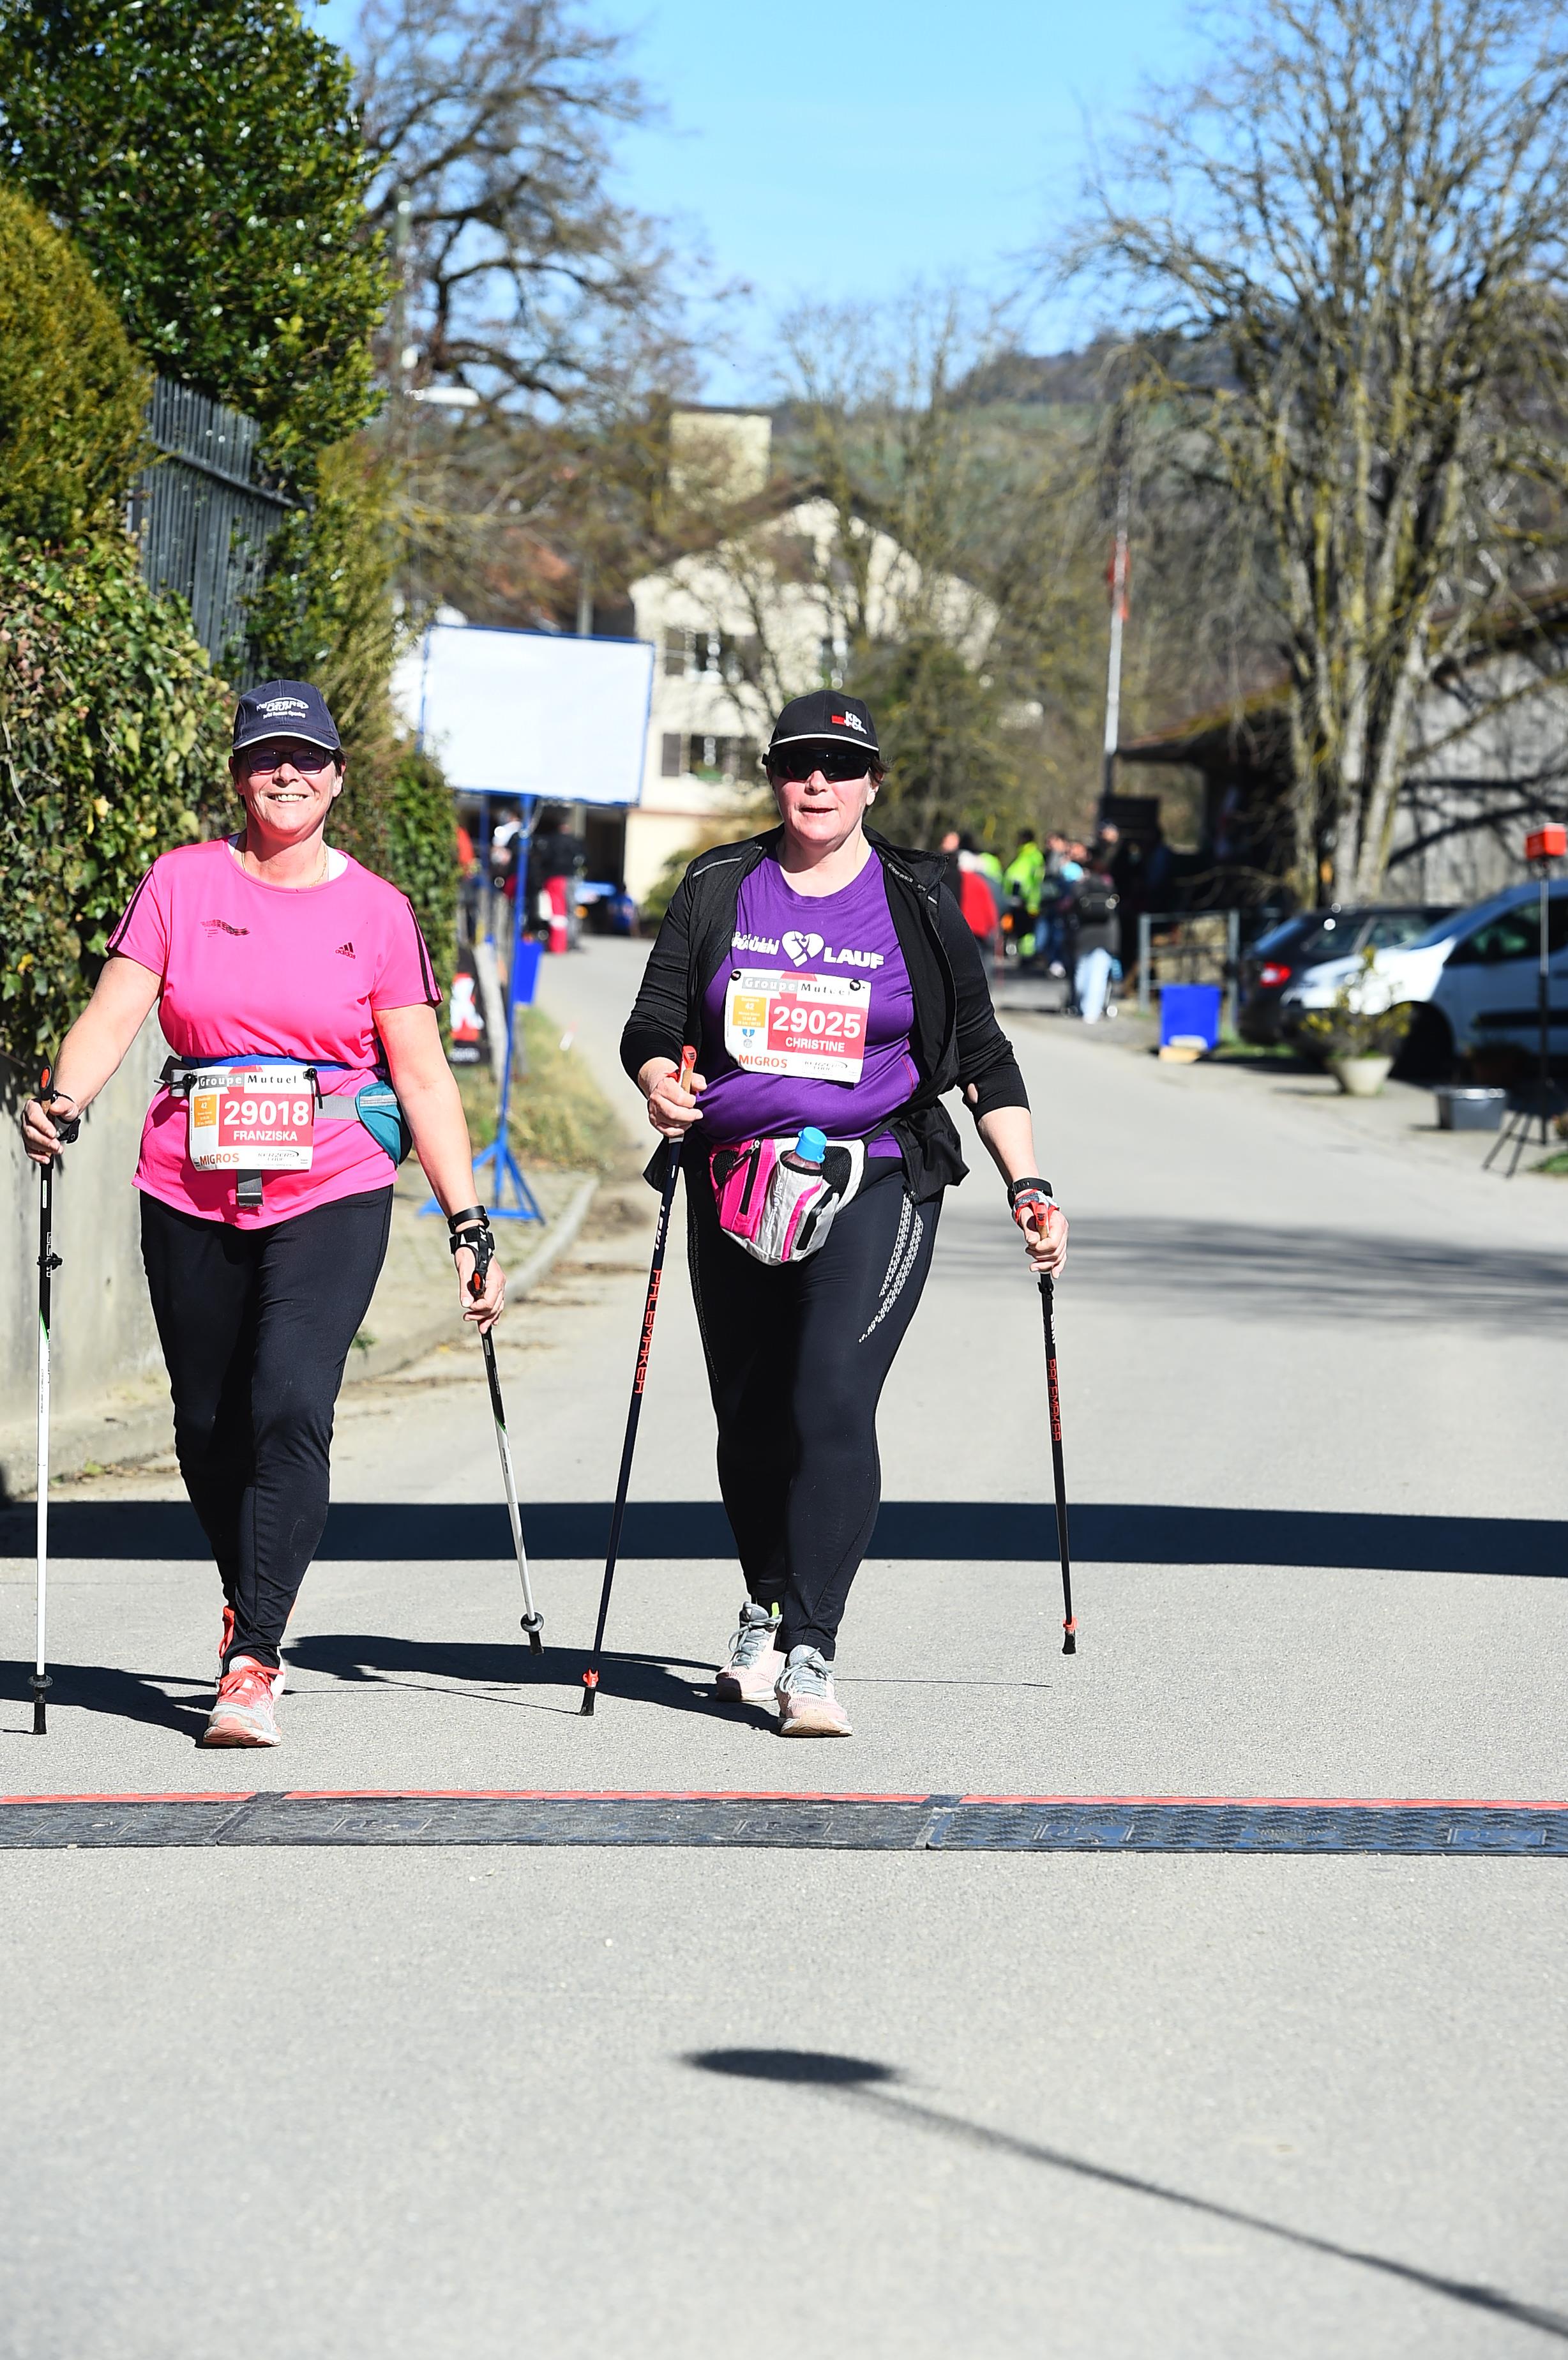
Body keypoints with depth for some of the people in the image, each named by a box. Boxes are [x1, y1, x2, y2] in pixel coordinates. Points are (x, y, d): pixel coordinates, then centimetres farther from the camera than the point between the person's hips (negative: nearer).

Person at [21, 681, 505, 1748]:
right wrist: (61, 1100, -24)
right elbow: (114, 1016, -4)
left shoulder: (376, 908, 4)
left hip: (331, 1193, -2)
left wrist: (469, 1222, 1)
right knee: (208, 1426, 9)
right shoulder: (182, 881, 5)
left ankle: (253, 1667, -18)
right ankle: (249, 1607, 34)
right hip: (191, 1197, 2)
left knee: (291, 1409, -18)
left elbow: (422, 1073, 5)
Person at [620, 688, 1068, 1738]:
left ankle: (810, 1653, -18)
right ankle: (766, 1610, 34)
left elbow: (983, 1056, 8)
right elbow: (655, 1022, 4)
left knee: (831, 1404, -18)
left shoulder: (918, 903, 4)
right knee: (748, 1418, 9)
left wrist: (1029, 1187, 1)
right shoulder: (721, 890, 8)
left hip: (873, 1186, -3)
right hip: (734, 1181, 3)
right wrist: (661, 1080, -19)